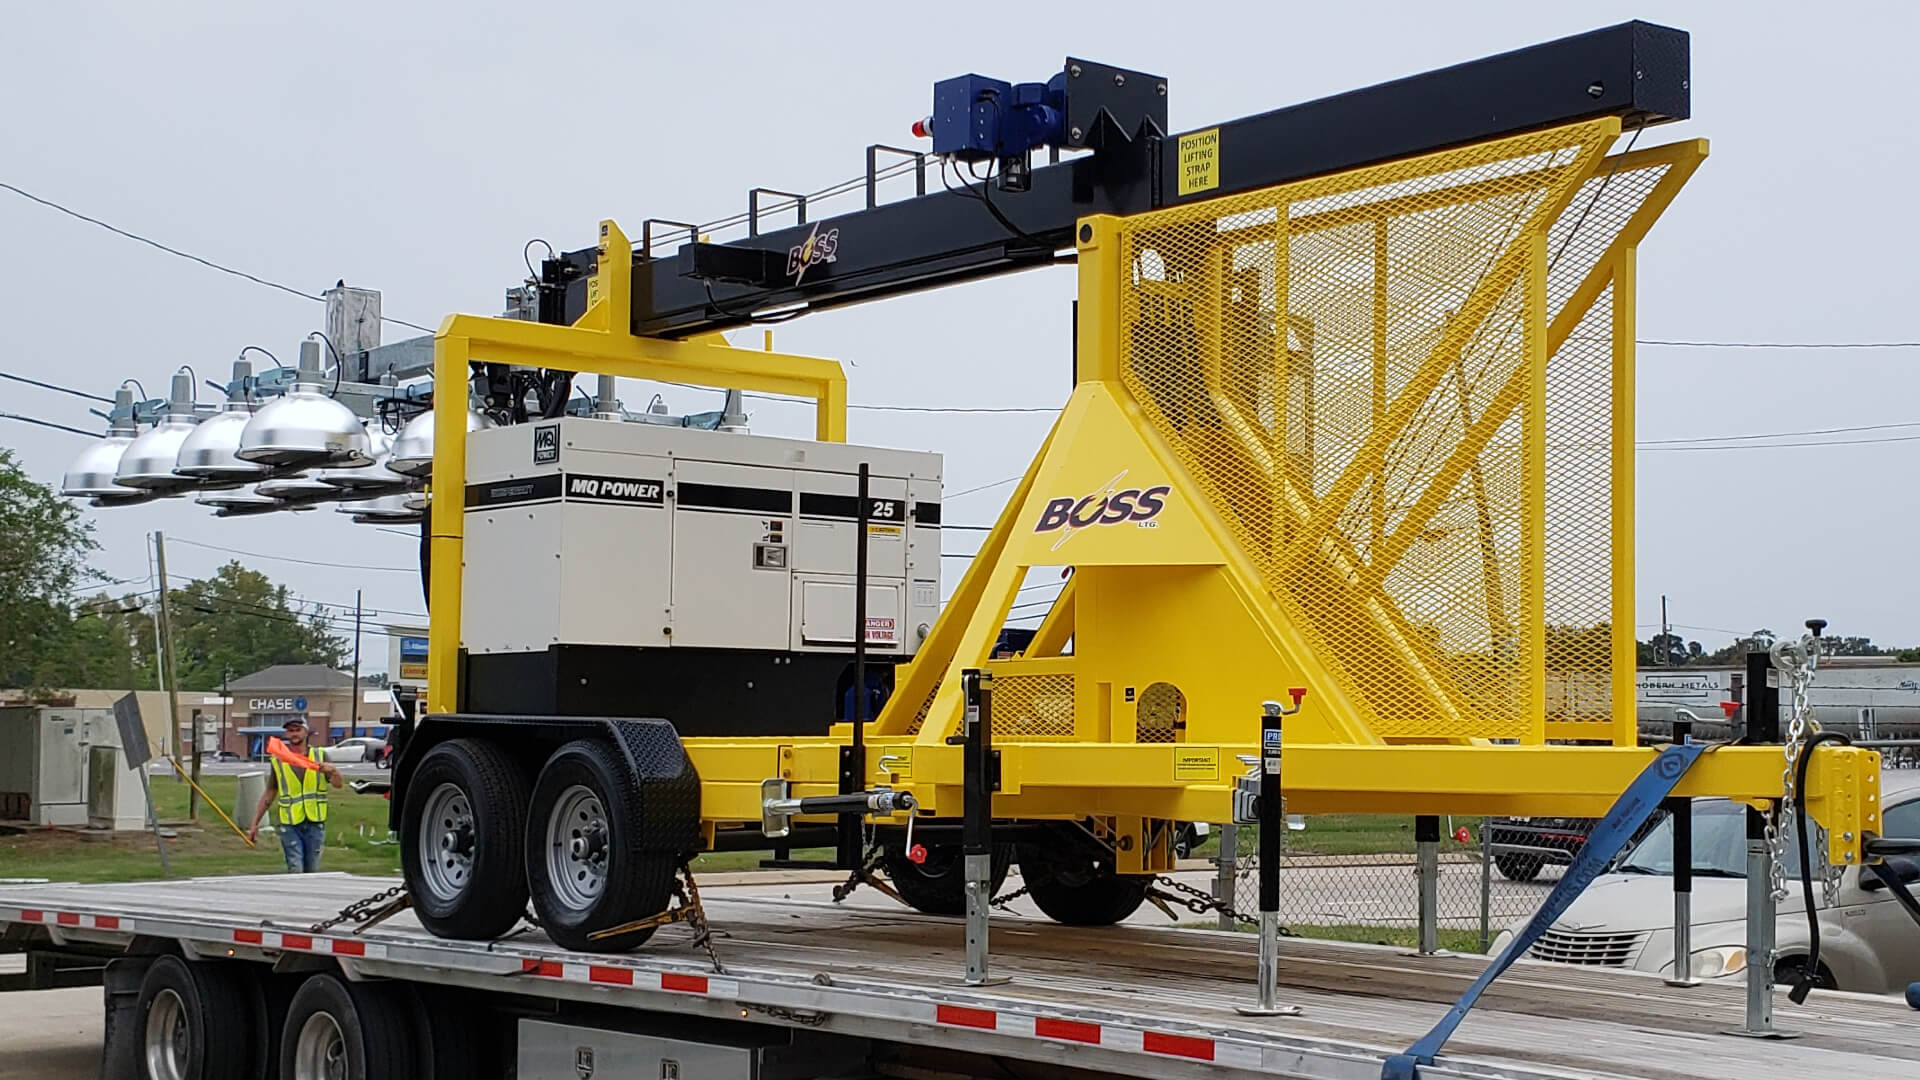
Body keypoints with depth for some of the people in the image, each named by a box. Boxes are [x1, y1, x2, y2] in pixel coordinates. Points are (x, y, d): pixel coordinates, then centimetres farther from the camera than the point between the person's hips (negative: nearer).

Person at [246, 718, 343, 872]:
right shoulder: (277, 761, 6)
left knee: (311, 871, 6)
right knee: (295, 871, -11)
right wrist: (254, 824, 7)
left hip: (315, 823, 1)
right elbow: (268, 796, 12)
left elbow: (338, 784, -3)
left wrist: (333, 770, -25)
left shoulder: (320, 755, 6)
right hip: (290, 825, -1)